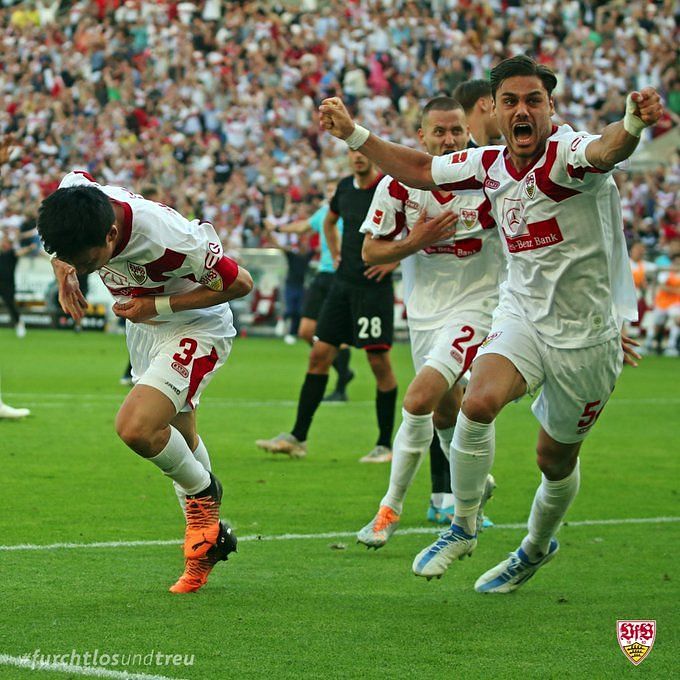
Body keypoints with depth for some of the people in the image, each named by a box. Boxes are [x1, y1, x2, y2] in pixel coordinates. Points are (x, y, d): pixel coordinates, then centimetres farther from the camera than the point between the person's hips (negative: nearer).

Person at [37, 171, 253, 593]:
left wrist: (159, 305, -24)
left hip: (195, 329, -7)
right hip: (144, 328, 7)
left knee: (136, 427, -24)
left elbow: (240, 283, -22)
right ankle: (206, 541, 34)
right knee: (178, 441, 17)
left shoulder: (168, 240, -38)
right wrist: (64, 274, -10)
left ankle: (204, 494, 4)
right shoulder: (77, 196, -22)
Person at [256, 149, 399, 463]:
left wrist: (396, 260, -12)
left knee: (379, 361, -5)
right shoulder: (345, 187, 10)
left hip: (374, 287, -6)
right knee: (319, 355, 4)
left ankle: (385, 445, 5)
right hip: (343, 284, 6)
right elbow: (329, 221, 31)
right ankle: (297, 437, 8)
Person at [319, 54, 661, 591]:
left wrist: (634, 124, -69)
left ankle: (537, 546, 43)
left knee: (557, 460, 12)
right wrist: (354, 134, 12)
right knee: (478, 403, -26)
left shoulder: (567, 154, -21)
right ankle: (463, 528, -6)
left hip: (585, 334, -3)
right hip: (522, 315, 4)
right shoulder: (490, 164, -2)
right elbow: (422, 170, 16)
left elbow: (607, 150, -46)